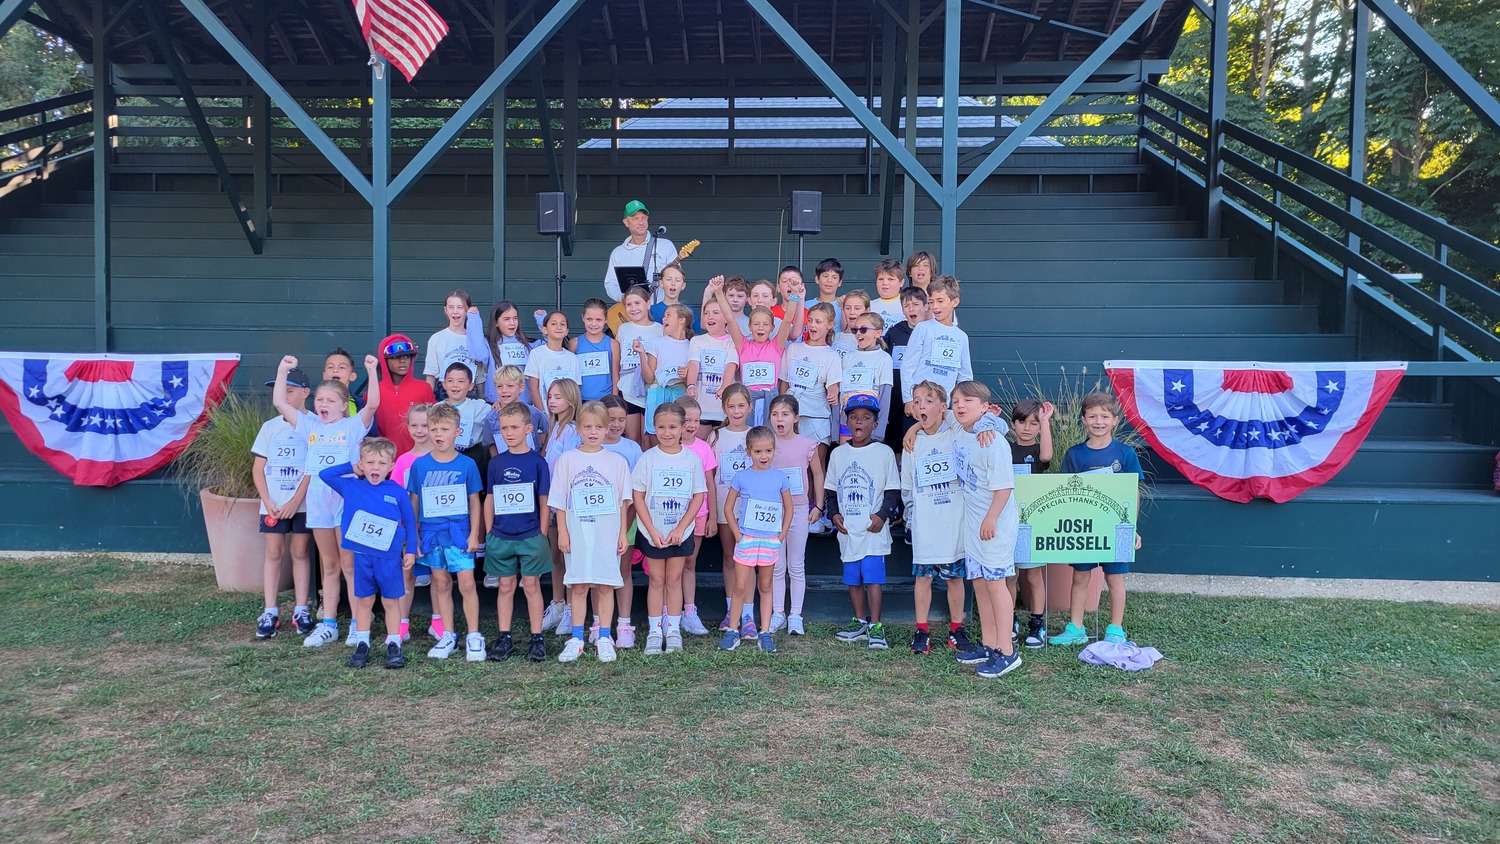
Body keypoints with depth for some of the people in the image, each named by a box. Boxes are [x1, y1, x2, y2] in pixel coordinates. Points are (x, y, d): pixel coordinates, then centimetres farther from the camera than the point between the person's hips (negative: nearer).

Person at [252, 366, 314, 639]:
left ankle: (301, 611, 11)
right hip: (273, 504, 3)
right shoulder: (270, 427, 8)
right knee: (273, 553, 4)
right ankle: (270, 613, 8)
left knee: (300, 552, 5)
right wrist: (267, 502, -5)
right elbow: (258, 468, 8)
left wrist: (295, 501, -13)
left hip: (303, 503, -3)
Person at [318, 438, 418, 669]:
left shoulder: (397, 492, -4)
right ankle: (362, 645, 22)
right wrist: (350, 468, 4)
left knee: (391, 601, 8)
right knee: (363, 601, 13)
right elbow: (324, 474, 7)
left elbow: (410, 523, 2)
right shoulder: (351, 487, 2)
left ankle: (394, 645, 16)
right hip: (362, 556, 2)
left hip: (390, 557, -2)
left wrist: (410, 551, 0)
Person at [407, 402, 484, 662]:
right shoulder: (420, 465, 0)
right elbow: (414, 502, 6)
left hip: (459, 532, -2)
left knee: (467, 584, -3)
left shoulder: (467, 464, -4)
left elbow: (474, 501, 1)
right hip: (431, 533, 2)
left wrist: (474, 534, -3)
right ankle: (447, 635, 23)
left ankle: (474, 636, 9)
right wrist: (415, 535, 4)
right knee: (441, 584, 12)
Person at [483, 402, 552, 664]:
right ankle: (504, 638, 18)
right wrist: (489, 534, 7)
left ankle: (537, 639, 12)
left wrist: (541, 534, -5)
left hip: (531, 537, -3)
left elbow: (544, 502, -2)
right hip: (501, 537, 3)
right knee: (506, 586, 10)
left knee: (532, 585, 4)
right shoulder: (496, 462, 5)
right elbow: (491, 500, 10)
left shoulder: (537, 461, -4)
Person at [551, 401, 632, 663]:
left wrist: (623, 533, 3)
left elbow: (623, 502, 6)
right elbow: (560, 502, 4)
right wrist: (562, 532, -1)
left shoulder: (616, 461, 3)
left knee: (606, 586, 5)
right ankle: (576, 639, 14)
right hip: (577, 535, 0)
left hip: (607, 534, 0)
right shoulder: (567, 460, 2)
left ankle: (604, 639, 15)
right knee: (578, 587, 5)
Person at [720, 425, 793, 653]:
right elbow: (728, 507, 2)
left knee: (765, 586, 11)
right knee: (740, 587, 0)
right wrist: (737, 534, -6)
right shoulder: (742, 476, -3)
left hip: (771, 540, 2)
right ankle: (733, 631, 11)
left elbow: (788, 508, 9)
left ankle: (765, 632, 17)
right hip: (746, 539, -2)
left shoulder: (780, 478, 2)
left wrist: (782, 535, 0)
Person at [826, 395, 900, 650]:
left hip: (873, 529, -4)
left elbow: (893, 490, -1)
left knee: (873, 576, -8)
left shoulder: (884, 452, -1)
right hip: (847, 529, 4)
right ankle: (860, 623, 24)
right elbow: (830, 489, 15)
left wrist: (883, 514, -13)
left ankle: (875, 627, -1)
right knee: (852, 577, 11)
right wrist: (834, 513, 1)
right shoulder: (838, 454, 9)